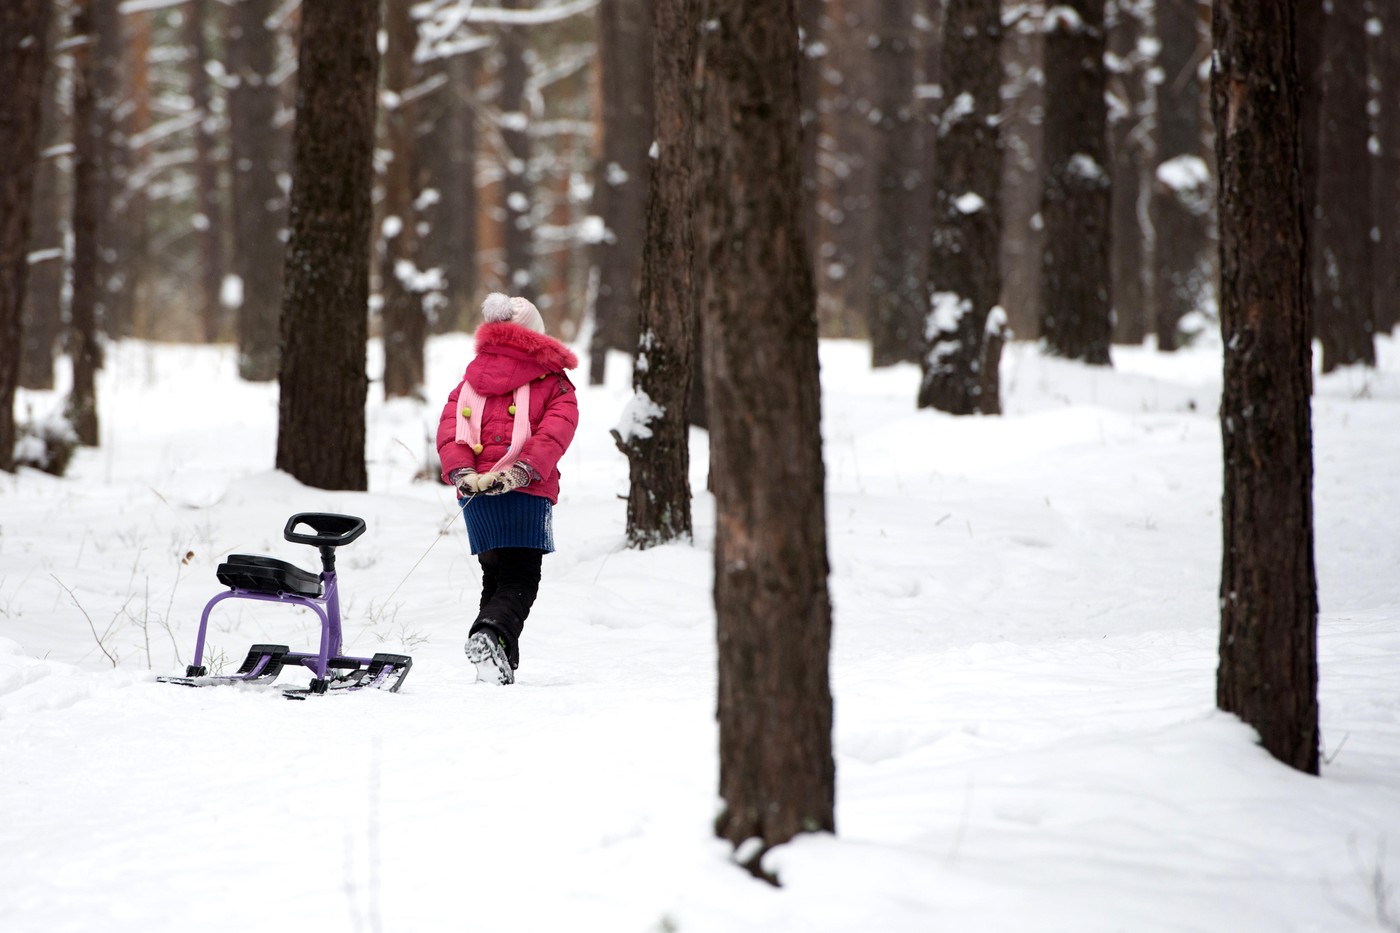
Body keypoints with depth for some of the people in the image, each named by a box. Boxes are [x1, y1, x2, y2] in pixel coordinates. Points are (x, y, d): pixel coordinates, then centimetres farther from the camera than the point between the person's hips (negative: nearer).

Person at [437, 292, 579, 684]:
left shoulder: (470, 382, 20)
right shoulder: (554, 384, 9)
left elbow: (448, 430, 4)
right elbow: (554, 433, -9)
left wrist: (461, 473, -9)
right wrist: (520, 472, -19)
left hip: (474, 489, 4)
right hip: (526, 492, -4)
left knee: (495, 574, 17)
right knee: (521, 579, -4)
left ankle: (501, 661, 5)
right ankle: (491, 634, -33)